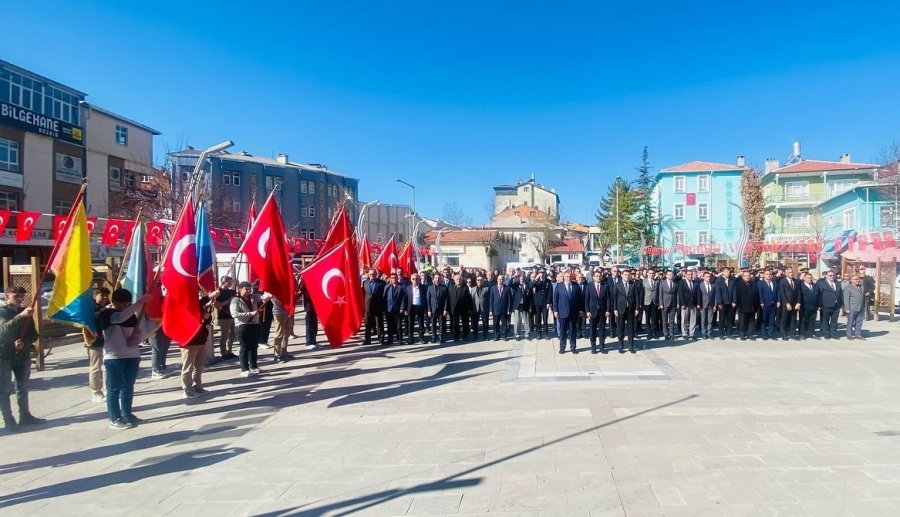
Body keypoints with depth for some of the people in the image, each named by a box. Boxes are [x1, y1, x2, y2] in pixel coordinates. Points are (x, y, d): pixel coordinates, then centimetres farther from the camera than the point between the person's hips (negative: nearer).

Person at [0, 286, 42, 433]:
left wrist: (24, 342, -15)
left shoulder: (25, 312, 8)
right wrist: (21, 316, -40)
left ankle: (25, 416, 18)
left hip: (23, 355, 5)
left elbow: (34, 334, 6)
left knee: (23, 387, 11)